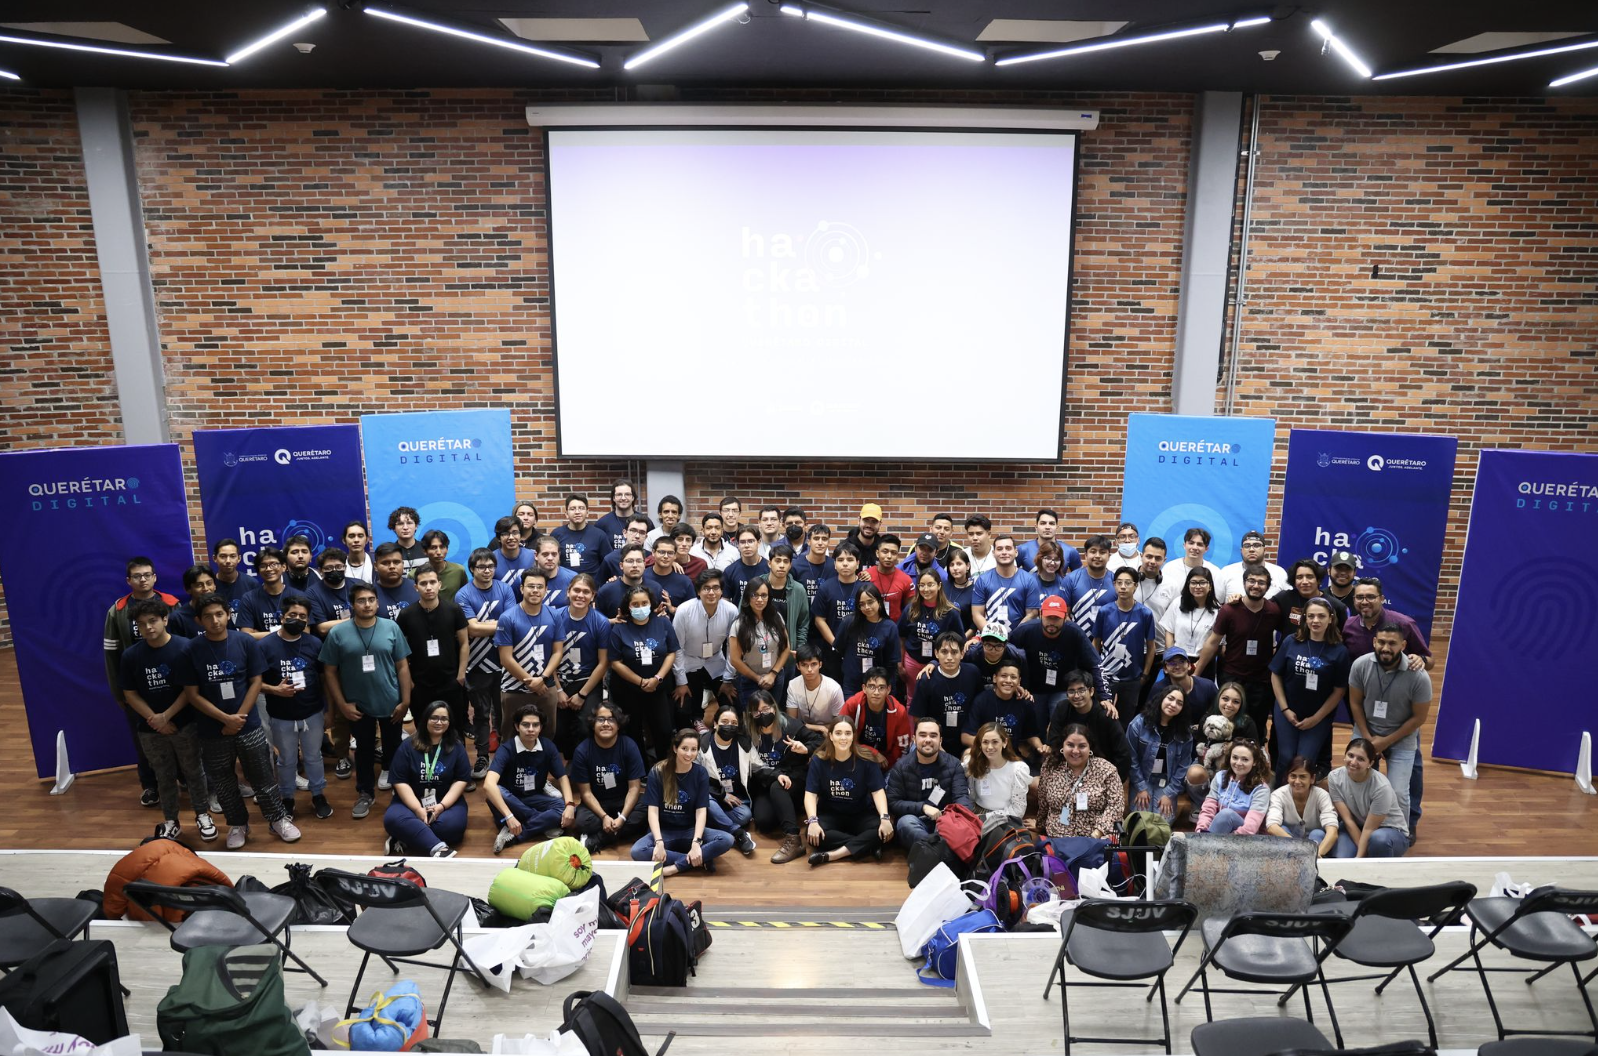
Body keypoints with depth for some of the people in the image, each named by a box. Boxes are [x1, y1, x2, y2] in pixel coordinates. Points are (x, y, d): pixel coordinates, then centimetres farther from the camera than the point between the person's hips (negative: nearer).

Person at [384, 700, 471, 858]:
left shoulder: (456, 747, 3)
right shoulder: (408, 746, 1)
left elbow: (461, 779, -1)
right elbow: (400, 781, -5)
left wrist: (442, 805, -17)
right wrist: (417, 809, -18)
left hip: (447, 801, 0)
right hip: (411, 801, 0)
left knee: (452, 825, -34)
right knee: (392, 819, -34)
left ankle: (405, 839, -23)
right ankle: (438, 847, -46)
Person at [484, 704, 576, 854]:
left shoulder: (548, 746, -9)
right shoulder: (506, 748, -22)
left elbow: (562, 777, -5)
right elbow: (489, 785, -37)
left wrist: (570, 805, -26)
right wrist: (509, 816, -47)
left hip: (534, 799, 3)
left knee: (568, 811, -25)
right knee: (492, 792, -38)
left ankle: (512, 834, -25)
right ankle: (544, 824, -25)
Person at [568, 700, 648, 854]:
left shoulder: (629, 746, -15)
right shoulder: (582, 751, -14)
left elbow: (634, 787, -13)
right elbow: (586, 792, -11)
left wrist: (622, 817, -25)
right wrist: (604, 816, -25)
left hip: (624, 800, 1)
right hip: (596, 803, -1)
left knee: (646, 812, -31)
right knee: (582, 822, -34)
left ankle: (594, 841, -26)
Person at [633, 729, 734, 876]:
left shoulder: (700, 773, -4)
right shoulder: (657, 772, -8)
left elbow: (701, 810, -11)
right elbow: (653, 810, -13)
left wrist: (696, 843, -26)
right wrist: (659, 842, -28)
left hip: (690, 831, 1)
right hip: (664, 831, -1)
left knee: (727, 840, -26)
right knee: (637, 852, -33)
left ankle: (675, 867, -26)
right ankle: (699, 860, -26)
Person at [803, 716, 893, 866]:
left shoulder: (866, 760, -10)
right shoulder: (818, 760, -9)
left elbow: (878, 791, -12)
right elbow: (810, 794, -13)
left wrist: (885, 818, -29)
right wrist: (813, 821, -30)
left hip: (861, 814, 0)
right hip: (829, 814, 0)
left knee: (882, 831, -31)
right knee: (812, 834, -33)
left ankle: (831, 855, -34)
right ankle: (866, 846, -28)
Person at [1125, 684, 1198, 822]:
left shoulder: (1185, 733, -4)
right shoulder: (1139, 723, -14)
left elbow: (1183, 767, -2)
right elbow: (1131, 758, -9)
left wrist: (1169, 794, -9)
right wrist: (1141, 788, -10)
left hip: (1167, 782, 2)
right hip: (1142, 779, -2)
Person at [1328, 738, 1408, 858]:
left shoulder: (1381, 787, -29)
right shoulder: (1335, 778, -17)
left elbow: (1369, 829, -23)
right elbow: (1348, 820, -15)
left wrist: (1359, 859, -21)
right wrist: (1364, 854, -17)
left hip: (1392, 832, -3)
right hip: (1356, 830, 3)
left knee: (1378, 838, -40)